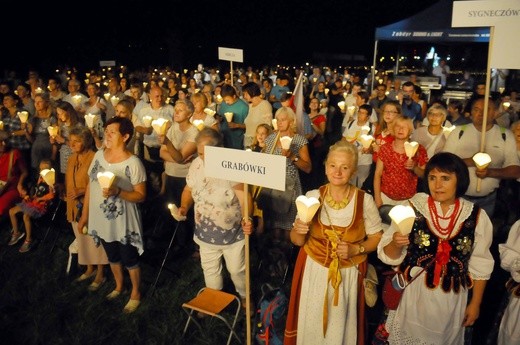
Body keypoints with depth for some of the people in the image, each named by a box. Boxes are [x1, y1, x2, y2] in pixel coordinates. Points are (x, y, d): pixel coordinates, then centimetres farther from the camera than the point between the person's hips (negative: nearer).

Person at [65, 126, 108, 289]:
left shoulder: (94, 158, -16)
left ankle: (100, 274, 19)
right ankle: (90, 269, 36)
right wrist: (69, 205, 14)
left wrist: (82, 191, -25)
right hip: (76, 206, 7)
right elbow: (68, 183, 15)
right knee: (83, 239, 18)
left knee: (96, 240, 5)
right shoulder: (72, 158, 7)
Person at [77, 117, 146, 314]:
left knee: (130, 261, 12)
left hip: (123, 223, -6)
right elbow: (90, 185, 6)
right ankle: (118, 287, 48)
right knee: (112, 257, 25)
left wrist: (118, 192, -33)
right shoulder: (99, 155, -2)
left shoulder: (133, 163, -20)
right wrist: (84, 214, 9)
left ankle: (135, 294, 34)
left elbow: (141, 195, -17)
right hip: (101, 220, 6)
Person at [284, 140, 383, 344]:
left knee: (341, 326, 11)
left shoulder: (365, 200, -11)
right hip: (313, 270, 1)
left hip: (349, 273, -1)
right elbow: (297, 241, -1)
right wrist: (298, 230, -23)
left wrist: (356, 249, -17)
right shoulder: (312, 197, -8)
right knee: (311, 323, 13)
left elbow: (377, 238, 0)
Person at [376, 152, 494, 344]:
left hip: (453, 298, 2)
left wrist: (475, 303, 8)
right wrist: (395, 244, -28)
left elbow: (480, 265, 6)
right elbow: (389, 256, -7)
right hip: (412, 294, -1)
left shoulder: (476, 217, -5)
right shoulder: (411, 208, -10)